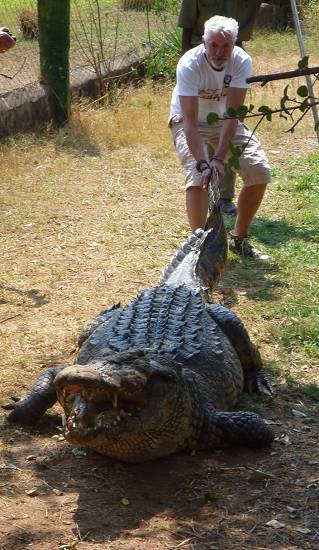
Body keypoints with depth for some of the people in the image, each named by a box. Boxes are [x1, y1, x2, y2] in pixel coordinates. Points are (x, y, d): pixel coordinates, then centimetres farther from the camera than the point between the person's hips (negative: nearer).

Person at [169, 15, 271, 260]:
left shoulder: (242, 61, -25)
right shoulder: (189, 65, -32)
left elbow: (232, 114, -29)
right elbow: (190, 122, -36)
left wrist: (219, 158, -39)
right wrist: (203, 163, -47)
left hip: (225, 120, 4)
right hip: (188, 121, -3)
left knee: (260, 172, -8)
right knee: (198, 177, -27)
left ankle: (239, 240, 8)